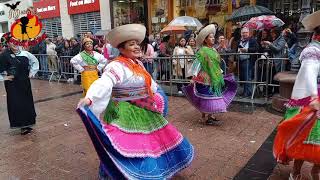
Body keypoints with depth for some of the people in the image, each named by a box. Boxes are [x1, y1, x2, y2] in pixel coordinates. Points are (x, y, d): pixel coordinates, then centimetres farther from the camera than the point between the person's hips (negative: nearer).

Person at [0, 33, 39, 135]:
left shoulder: (25, 54, 1)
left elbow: (35, 61, 17)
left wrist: (32, 72, 10)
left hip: (25, 82, 4)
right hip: (12, 84, -4)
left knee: (28, 103, 9)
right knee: (16, 104, -1)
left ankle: (28, 124, 25)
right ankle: (22, 126, 11)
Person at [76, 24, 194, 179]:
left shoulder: (138, 63, 7)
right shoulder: (117, 66, -21)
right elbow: (104, 83, -38)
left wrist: (156, 93, 40)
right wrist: (89, 98, -55)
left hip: (143, 112, 9)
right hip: (124, 114, -9)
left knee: (151, 142, 22)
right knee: (128, 145, -9)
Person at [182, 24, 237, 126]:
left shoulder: (213, 50, 13)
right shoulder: (203, 51, -13)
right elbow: (197, 64, -17)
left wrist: (220, 75, 20)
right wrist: (194, 77, -21)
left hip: (214, 77, 9)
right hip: (206, 78, -9)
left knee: (213, 97, 13)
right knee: (209, 97, -5)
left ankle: (205, 114, 24)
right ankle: (209, 119, 4)